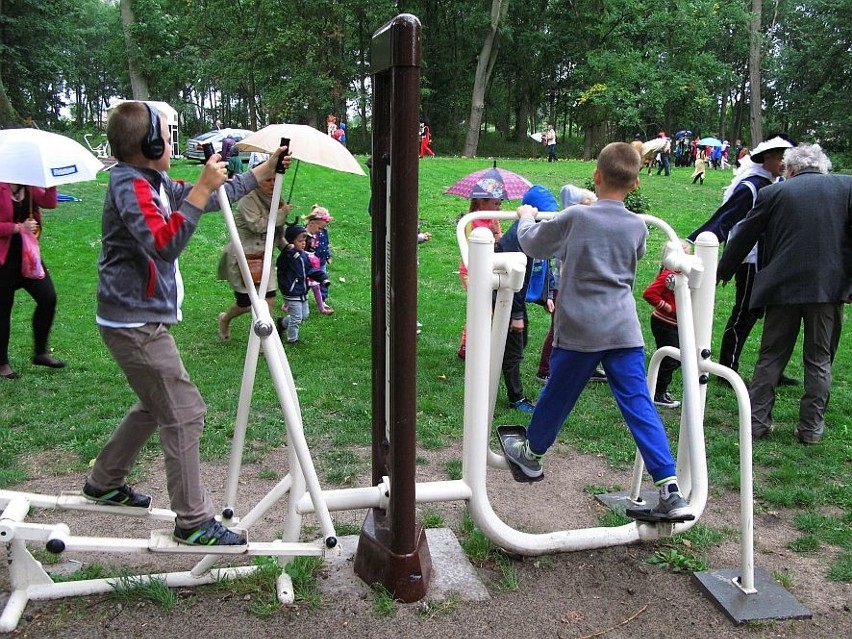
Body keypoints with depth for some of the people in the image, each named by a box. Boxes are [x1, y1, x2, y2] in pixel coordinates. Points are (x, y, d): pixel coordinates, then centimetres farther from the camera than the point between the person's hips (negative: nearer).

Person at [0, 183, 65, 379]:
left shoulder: (30, 187, 6)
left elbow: (49, 203, -10)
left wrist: (51, 183, -21)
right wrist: (19, 227, -21)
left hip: (28, 256, 5)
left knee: (48, 298, -5)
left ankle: (40, 352, 12)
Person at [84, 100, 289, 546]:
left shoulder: (152, 184, 12)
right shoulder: (130, 186, -17)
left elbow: (213, 199, 19)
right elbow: (164, 244, -32)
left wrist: (264, 170, 22)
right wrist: (201, 189, -34)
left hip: (139, 319, 10)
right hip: (135, 323, -10)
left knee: (156, 406, 22)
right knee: (184, 413, -7)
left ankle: (104, 483, 38)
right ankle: (193, 522, 1)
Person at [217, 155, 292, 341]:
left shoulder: (274, 200, 9)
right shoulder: (248, 200, -15)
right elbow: (258, 225, -27)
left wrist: (286, 246, 7)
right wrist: (281, 213, -18)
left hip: (262, 256, 7)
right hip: (241, 257, -7)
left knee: (269, 298, -3)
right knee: (245, 303, 1)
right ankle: (225, 319, 35)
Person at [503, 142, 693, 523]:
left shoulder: (575, 217, -8)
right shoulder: (638, 227, 5)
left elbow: (532, 244, 4)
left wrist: (526, 217, 26)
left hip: (579, 330, -3)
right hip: (624, 330, 3)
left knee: (557, 396, 15)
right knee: (639, 405, 1)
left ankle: (530, 454, 38)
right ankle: (670, 492, -3)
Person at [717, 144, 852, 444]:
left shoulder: (773, 193, 4)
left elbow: (743, 237, 10)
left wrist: (722, 271, 22)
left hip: (783, 287, 0)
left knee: (771, 357, 10)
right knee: (819, 360, 11)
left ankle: (756, 420, 11)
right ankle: (811, 427, 15)